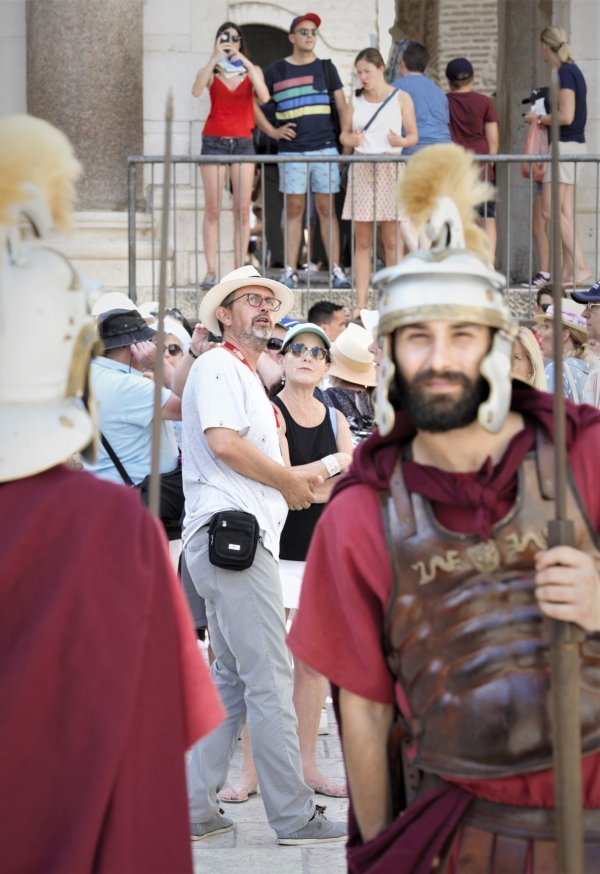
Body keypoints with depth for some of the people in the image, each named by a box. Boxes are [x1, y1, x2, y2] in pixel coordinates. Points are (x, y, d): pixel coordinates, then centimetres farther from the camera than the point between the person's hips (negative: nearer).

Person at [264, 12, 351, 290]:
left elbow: (342, 106, 8)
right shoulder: (276, 71, 6)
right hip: (291, 152, 0)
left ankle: (336, 270, 1)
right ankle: (290, 272, 2)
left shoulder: (325, 68, 8)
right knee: (294, 209, 1)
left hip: (325, 149, 0)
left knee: (326, 209, 1)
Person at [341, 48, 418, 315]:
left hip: (390, 169, -2)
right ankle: (361, 303, 0)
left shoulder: (401, 98, 4)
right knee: (362, 241, 0)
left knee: (391, 240, -2)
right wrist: (350, 139, -9)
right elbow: (343, 134, 14)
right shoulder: (355, 100, 11)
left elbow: (414, 136, 6)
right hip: (361, 170, 2)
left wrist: (400, 141, -16)